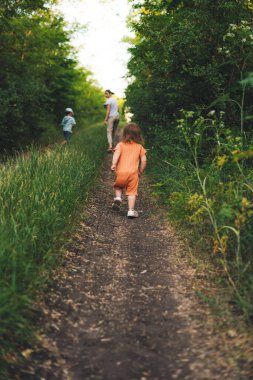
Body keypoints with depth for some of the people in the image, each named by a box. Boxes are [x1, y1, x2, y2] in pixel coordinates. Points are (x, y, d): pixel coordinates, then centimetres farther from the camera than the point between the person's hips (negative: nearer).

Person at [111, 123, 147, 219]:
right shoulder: (139, 147, 12)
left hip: (121, 172, 0)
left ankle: (118, 198, 2)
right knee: (132, 192, 6)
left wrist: (113, 164, -23)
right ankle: (131, 211, 1)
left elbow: (117, 153, -12)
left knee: (118, 186, 26)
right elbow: (144, 160, 5)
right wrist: (140, 172, 16)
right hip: (133, 173, 0)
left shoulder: (121, 144, 8)